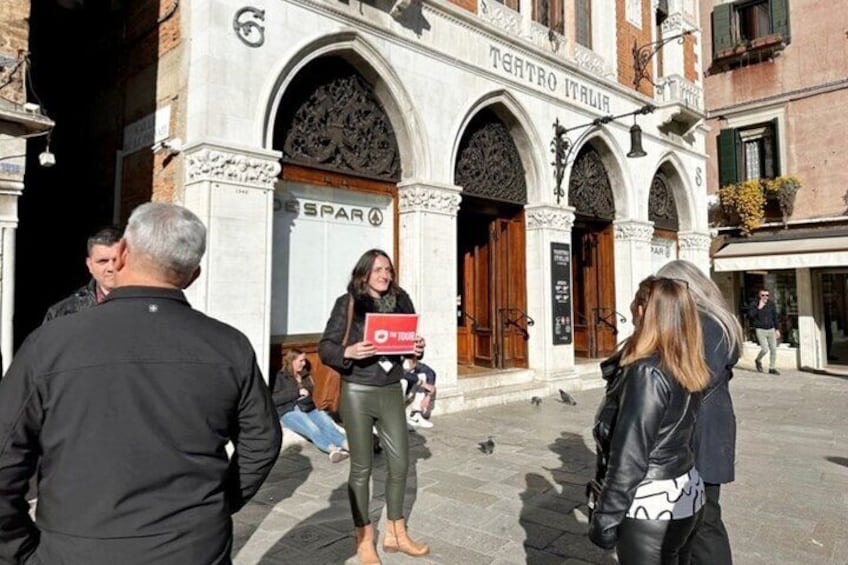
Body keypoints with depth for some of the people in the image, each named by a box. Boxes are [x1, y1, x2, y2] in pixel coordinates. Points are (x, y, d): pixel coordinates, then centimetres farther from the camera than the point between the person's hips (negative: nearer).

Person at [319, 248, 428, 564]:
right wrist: (349, 352, -27)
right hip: (357, 393, -4)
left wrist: (418, 348, -10)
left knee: (400, 463, 10)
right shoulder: (348, 303, -9)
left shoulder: (400, 301, 2)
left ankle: (395, 534, 31)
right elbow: (325, 347, -8)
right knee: (361, 467, 8)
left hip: (392, 391, 4)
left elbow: (408, 341, 11)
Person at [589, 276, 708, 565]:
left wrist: (605, 518, -15)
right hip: (686, 494, 8)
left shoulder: (647, 373, -23)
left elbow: (630, 456, -22)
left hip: (651, 506, -8)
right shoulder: (688, 368, 1)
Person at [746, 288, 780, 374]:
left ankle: (772, 368, 16)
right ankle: (758, 361, 19)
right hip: (760, 330, -4)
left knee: (773, 349, 3)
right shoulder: (753, 304, -4)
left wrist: (777, 329, 12)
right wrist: (759, 308, -22)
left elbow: (775, 317, 14)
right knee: (765, 349, -12)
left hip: (771, 330, 4)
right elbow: (750, 315, -18)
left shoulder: (771, 304, 7)